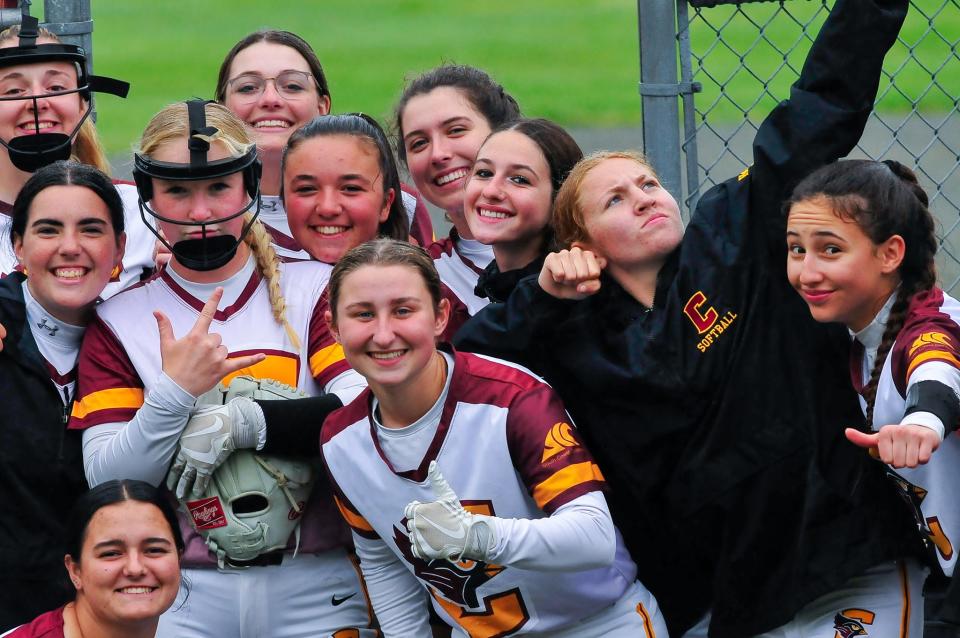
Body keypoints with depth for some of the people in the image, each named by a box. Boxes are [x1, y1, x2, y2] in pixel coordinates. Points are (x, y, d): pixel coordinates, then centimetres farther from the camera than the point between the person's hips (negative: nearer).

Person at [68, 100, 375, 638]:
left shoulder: (315, 290, 5)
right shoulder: (120, 322, 6)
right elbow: (106, 480, -2)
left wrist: (243, 421, -19)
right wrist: (176, 391, -15)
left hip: (315, 590, 0)